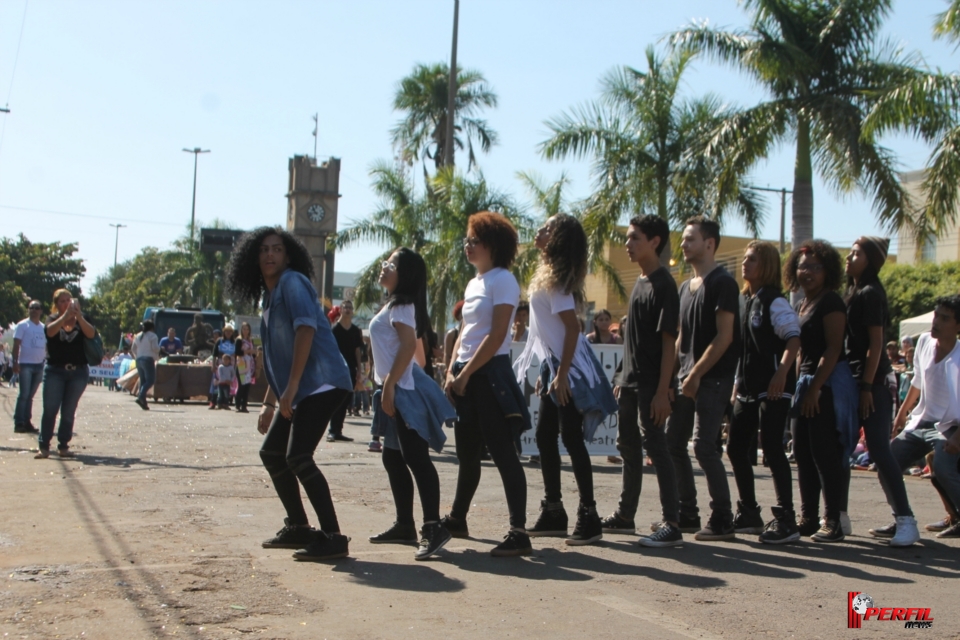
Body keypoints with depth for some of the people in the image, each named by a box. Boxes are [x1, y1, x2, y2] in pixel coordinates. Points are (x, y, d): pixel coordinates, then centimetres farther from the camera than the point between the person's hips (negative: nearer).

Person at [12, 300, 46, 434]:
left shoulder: (44, 327, 15)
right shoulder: (22, 325, 0)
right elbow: (16, 345, -4)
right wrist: (15, 362, -12)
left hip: (39, 365, 5)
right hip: (26, 364, -5)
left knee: (30, 396, 9)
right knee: (24, 395, -7)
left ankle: (27, 422, 12)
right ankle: (18, 423, -3)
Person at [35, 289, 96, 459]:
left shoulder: (81, 319, 7)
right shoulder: (53, 319, 6)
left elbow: (91, 334, -13)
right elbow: (50, 331, -18)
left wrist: (78, 315, -22)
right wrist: (66, 315, -26)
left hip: (78, 372, 1)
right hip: (55, 370, -1)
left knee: (69, 412, 3)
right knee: (50, 409, -5)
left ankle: (63, 446, 9)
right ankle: (44, 447, -2)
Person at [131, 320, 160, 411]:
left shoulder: (138, 336, 15)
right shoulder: (152, 336, -6)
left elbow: (133, 349, 17)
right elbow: (155, 348, -14)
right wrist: (157, 355, 6)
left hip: (138, 360, 7)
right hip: (148, 359, -7)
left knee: (143, 380, 9)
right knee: (151, 380, -7)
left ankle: (143, 401, 4)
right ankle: (141, 397, -25)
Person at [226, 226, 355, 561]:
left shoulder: (292, 282, -8)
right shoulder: (268, 296, 19)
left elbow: (306, 328, -23)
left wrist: (291, 388, -26)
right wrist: (269, 403, 23)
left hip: (322, 382, -10)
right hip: (299, 391, 10)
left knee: (298, 457, -19)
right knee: (271, 452, 15)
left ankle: (333, 537, -17)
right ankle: (298, 528, 25)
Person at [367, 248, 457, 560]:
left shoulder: (401, 305, -10)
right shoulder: (393, 305, 20)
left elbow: (409, 344, -22)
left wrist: (389, 386, -24)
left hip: (403, 391, -11)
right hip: (396, 390, 11)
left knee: (416, 458, -13)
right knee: (393, 458, 14)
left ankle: (433, 527, -15)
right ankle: (405, 524, 21)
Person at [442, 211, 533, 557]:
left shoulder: (502, 280, -8)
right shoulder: (473, 283, 18)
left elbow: (496, 336, -15)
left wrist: (466, 373, -14)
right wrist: (452, 371, 5)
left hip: (489, 374, -8)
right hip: (466, 375, 8)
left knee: (502, 451, -10)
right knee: (466, 451, 17)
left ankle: (518, 532, -11)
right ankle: (457, 518, 31)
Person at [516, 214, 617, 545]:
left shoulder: (554, 279, -14)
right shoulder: (548, 274, 14)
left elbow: (572, 327, -19)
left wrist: (562, 375, -23)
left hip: (568, 369, -10)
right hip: (554, 367, 10)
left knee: (571, 439, -7)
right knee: (545, 437, 11)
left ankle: (588, 517, -1)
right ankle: (553, 512, 19)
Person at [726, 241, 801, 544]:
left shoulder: (774, 302, -9)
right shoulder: (742, 300, 15)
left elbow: (793, 338, -19)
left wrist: (781, 373, -29)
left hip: (772, 389, -9)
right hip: (747, 388, 9)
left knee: (771, 449, -8)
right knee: (736, 448, 9)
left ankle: (786, 520, -1)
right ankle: (749, 514, 21)